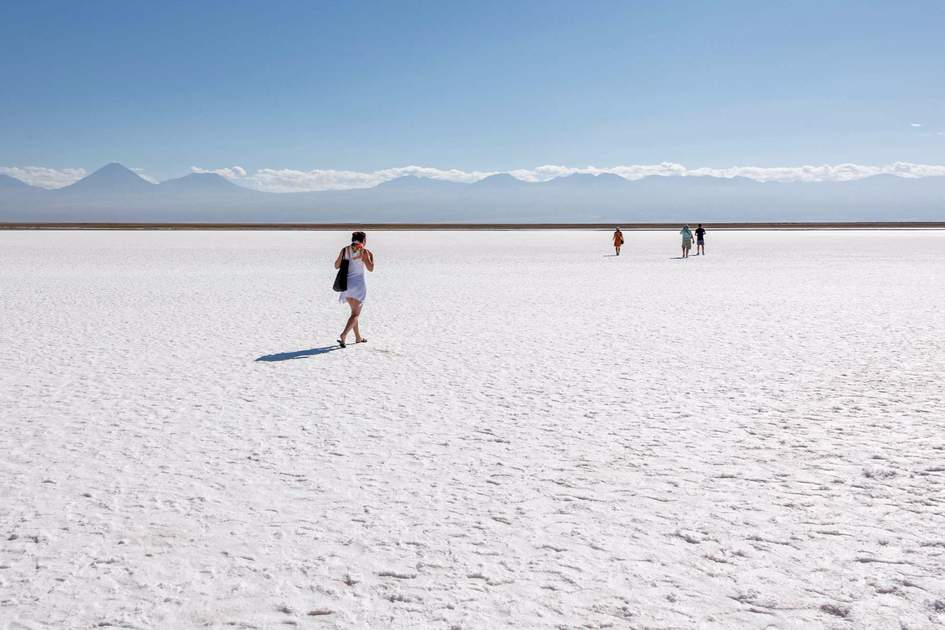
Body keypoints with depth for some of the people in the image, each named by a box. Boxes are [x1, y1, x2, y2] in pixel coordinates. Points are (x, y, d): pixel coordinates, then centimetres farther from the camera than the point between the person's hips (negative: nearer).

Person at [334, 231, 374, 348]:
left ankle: (358, 337, 31)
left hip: (346, 284, 5)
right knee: (355, 314, 0)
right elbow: (370, 268, -10)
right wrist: (371, 256, 1)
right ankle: (343, 335, -20)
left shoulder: (344, 250, 3)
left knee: (354, 311, 22)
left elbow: (336, 266, 11)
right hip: (358, 284, -5)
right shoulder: (364, 252, -10)